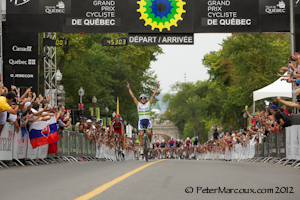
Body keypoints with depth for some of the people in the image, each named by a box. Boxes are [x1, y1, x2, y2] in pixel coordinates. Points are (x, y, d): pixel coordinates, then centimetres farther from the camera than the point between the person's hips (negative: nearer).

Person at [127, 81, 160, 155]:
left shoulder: (148, 103, 6)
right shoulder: (138, 104, 7)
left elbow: (153, 95, 4)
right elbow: (133, 96, 4)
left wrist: (157, 87, 2)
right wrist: (129, 88, 2)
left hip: (148, 120, -1)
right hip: (141, 121, 1)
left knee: (149, 133, -18)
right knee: (141, 134, -7)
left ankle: (150, 142, 11)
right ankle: (141, 148, 0)